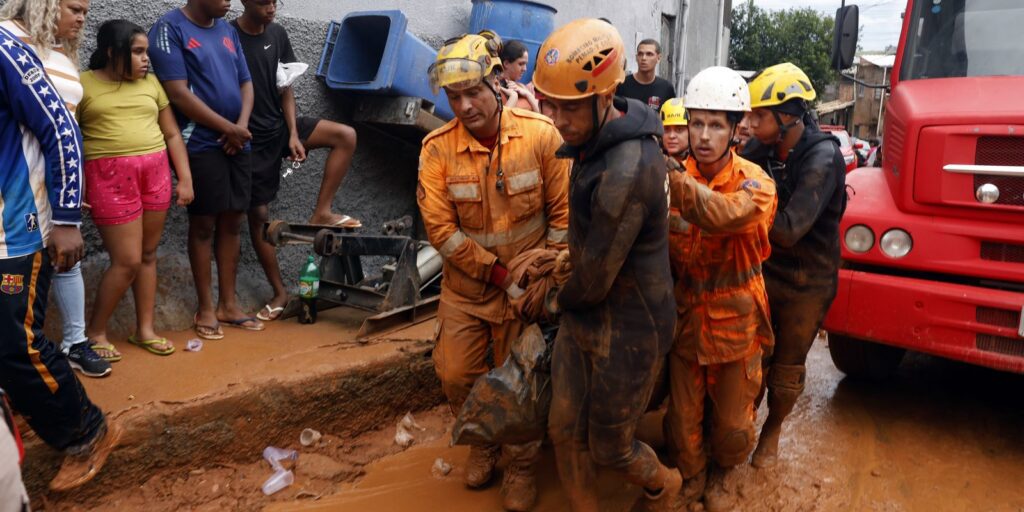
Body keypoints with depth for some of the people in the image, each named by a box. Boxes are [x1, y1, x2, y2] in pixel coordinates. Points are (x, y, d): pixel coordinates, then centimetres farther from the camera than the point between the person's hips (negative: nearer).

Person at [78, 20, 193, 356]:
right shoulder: (83, 85, -1)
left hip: (156, 173, 5)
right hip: (110, 177, -5)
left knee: (148, 255, 10)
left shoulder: (151, 83, 12)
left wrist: (185, 179, 6)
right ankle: (95, 332, 14)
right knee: (127, 261, -5)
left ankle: (145, 330, 21)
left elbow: (172, 134, 13)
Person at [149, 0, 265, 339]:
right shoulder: (170, 28, -7)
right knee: (203, 224, 0)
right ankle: (205, 308, 11)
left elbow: (246, 82, 13)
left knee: (232, 222, 8)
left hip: (237, 143, 6)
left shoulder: (228, 31, 14)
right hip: (201, 144, -6)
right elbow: (178, 93, -14)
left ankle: (228, 303, 18)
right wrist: (228, 128, -11)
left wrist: (242, 125, -5)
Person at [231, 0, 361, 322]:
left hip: (280, 126, 5)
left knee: (346, 135, -15)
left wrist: (293, 134, -6)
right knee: (257, 214, 1)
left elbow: (286, 88, 4)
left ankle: (321, 213, -9)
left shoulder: (277, 34, 2)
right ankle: (279, 292, 14)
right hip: (250, 139, -5)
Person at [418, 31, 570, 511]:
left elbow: (563, 212, -9)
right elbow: (440, 228, -13)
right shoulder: (438, 148, -13)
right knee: (455, 376, 8)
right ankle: (484, 442, 38)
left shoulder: (541, 135, -15)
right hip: (465, 285, 2)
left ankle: (521, 465, 33)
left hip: (526, 280, -1)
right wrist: (501, 275, -15)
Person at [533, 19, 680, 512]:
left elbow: (595, 278, -22)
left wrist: (562, 299, -3)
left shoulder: (625, 172, -31)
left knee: (608, 446, 13)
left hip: (627, 331, -8)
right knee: (565, 431, 14)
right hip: (582, 316, 8)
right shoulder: (599, 139, 0)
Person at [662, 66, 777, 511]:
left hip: (735, 323, -1)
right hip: (686, 318, 2)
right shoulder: (679, 180, -5)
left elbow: (724, 214, -38)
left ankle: (720, 476, 46)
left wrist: (667, 174, -49)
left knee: (733, 424, 14)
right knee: (683, 421, 11)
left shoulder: (755, 183, -14)